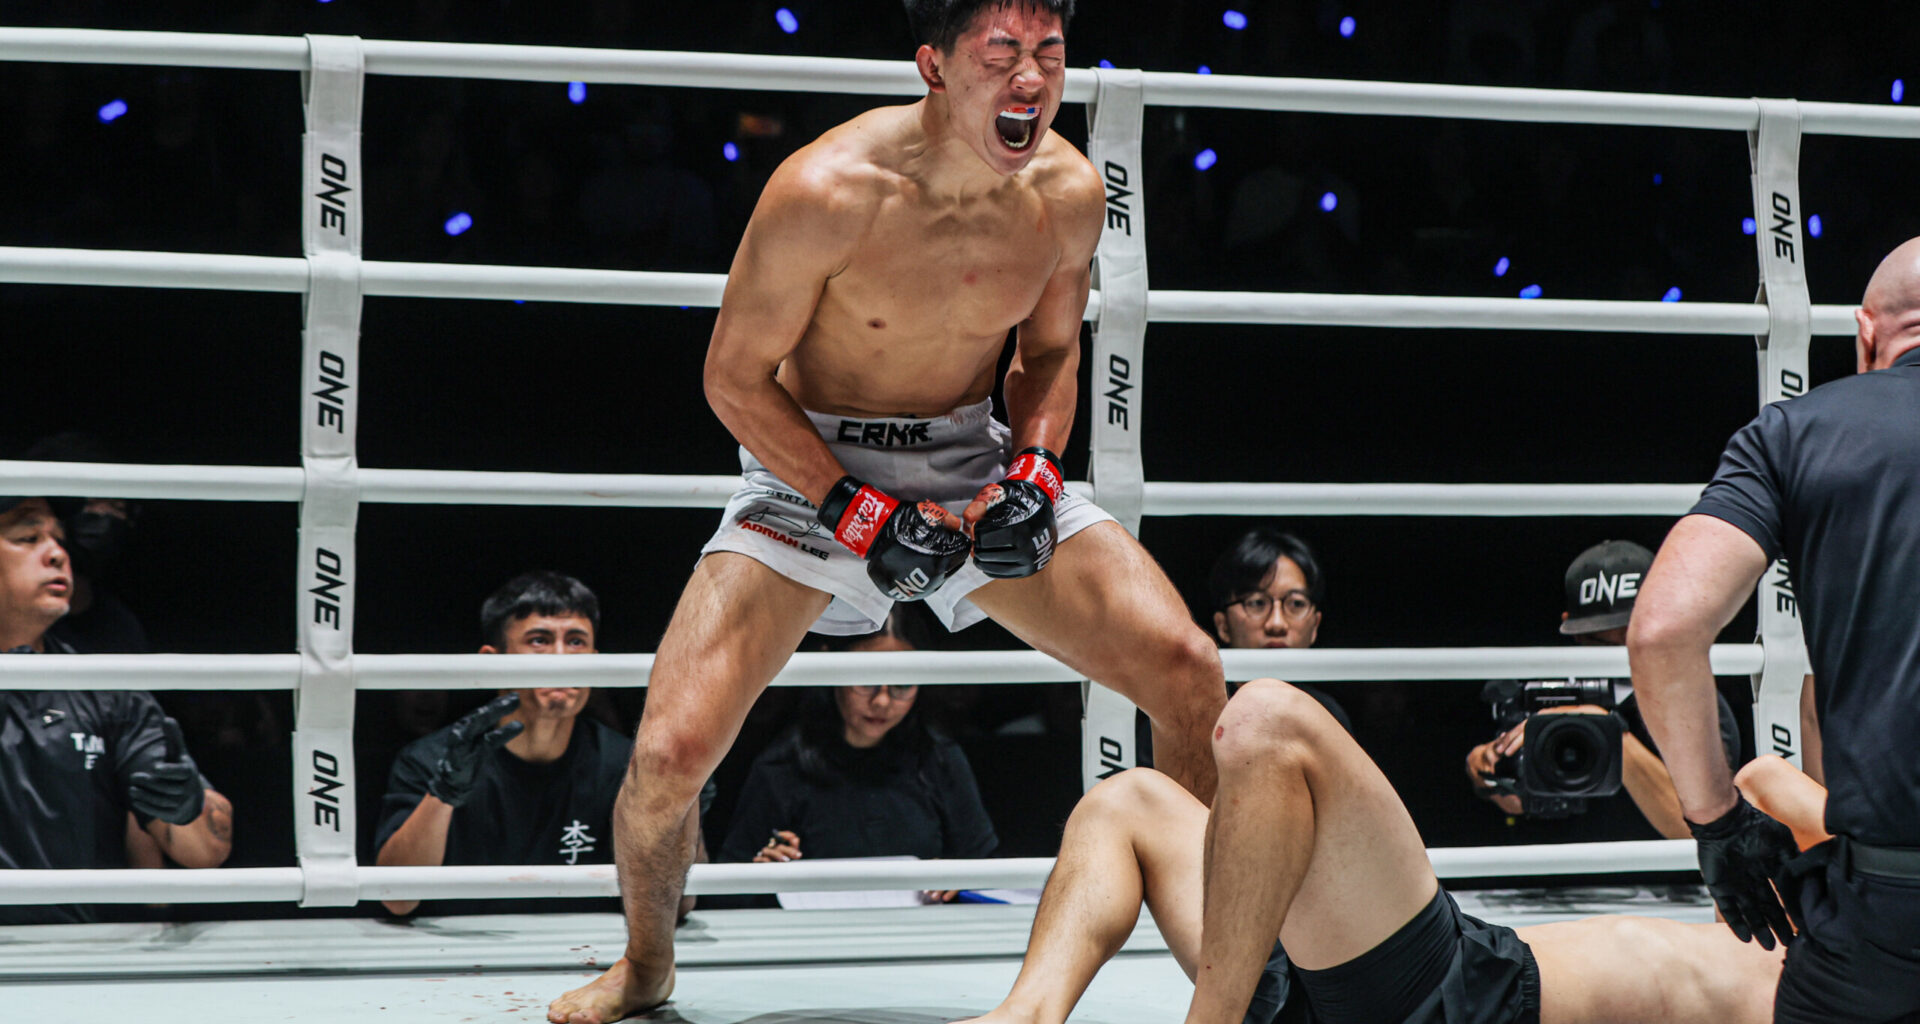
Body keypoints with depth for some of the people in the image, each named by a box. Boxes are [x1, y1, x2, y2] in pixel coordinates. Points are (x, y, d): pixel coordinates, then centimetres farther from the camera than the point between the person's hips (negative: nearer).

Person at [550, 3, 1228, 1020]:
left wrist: (1034, 471, -8)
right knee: (669, 754, -18)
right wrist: (860, 513, -19)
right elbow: (735, 379, -12)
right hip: (812, 466, -3)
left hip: (976, 461, 4)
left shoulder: (1068, 192, -8)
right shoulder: (827, 192, -23)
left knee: (1189, 675, -13)